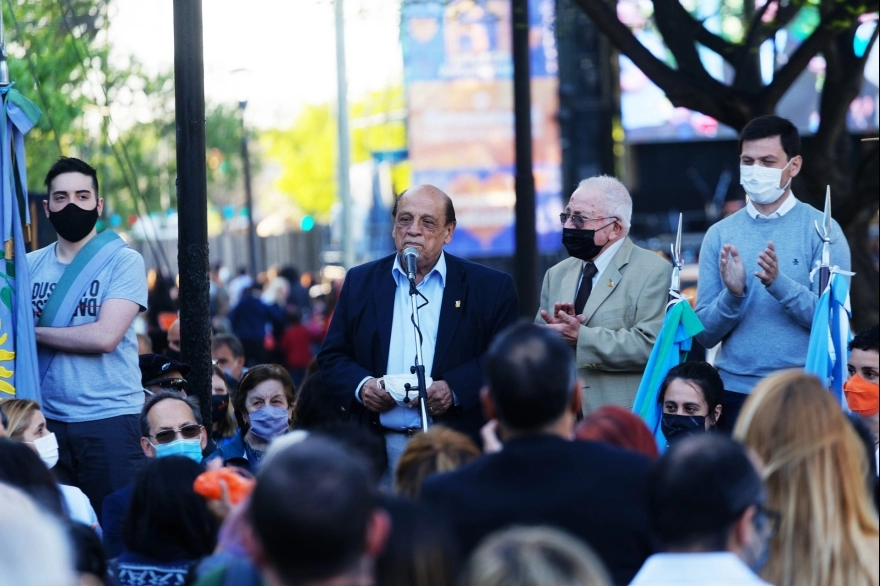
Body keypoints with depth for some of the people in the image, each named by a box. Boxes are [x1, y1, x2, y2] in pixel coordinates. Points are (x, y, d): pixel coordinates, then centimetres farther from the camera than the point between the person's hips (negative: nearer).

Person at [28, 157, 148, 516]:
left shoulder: (123, 261, -3)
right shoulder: (30, 265, 10)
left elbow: (105, 336, -14)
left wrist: (34, 332, -7)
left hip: (108, 418, -4)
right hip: (47, 419, 4)